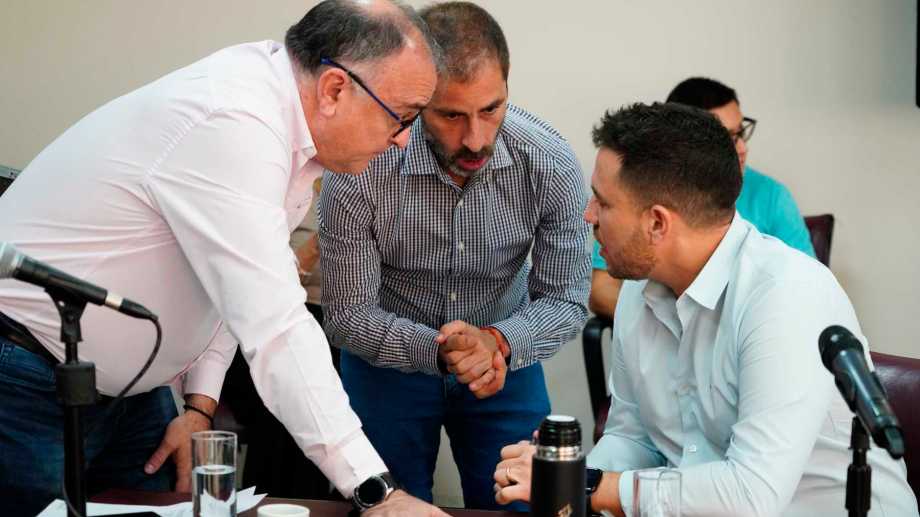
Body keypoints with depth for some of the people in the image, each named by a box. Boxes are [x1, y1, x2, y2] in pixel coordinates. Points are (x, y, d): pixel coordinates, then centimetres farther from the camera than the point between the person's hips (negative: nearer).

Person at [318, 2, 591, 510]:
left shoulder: (550, 163, -22)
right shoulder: (358, 170, -27)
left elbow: (566, 299, -13)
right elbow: (348, 315, -19)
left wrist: (499, 342, -33)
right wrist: (437, 350, -36)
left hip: (506, 354, 1)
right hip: (389, 359, -1)